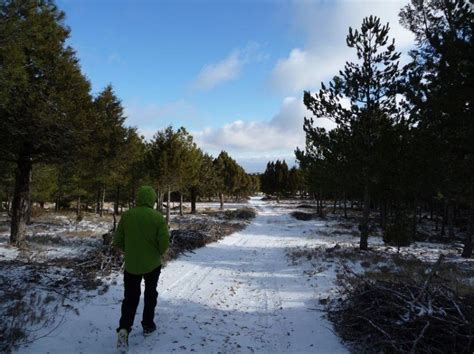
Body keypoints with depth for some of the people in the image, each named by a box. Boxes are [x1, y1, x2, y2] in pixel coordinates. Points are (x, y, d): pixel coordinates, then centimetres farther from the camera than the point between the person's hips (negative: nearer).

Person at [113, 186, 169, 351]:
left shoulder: (126, 215, -7)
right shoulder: (158, 217, -13)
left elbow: (117, 241, -2)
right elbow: (164, 242, -14)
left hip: (131, 265, 1)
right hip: (153, 264, -1)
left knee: (130, 298, 11)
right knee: (150, 295, 20)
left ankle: (124, 329, -6)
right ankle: (148, 325, 29)